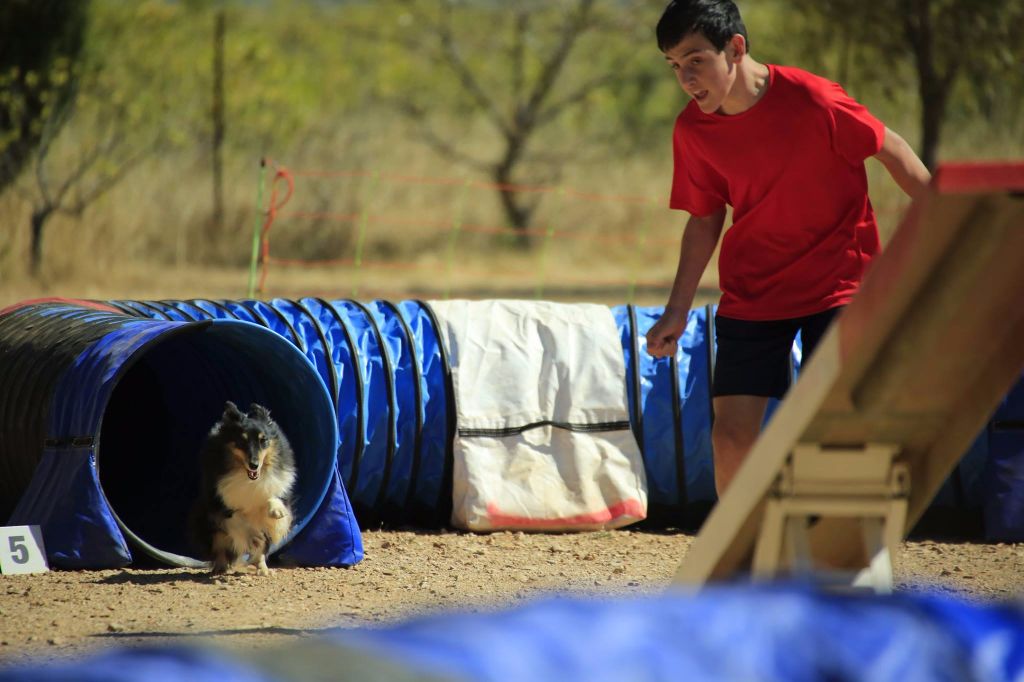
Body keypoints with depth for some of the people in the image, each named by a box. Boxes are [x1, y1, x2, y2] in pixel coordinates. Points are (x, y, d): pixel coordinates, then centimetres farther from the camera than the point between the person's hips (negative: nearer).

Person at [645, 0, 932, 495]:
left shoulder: (811, 101, -21)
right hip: (750, 293, 4)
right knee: (731, 435, -4)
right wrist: (677, 311, 2)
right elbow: (705, 220, 7)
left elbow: (890, 150, -7)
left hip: (837, 282, -3)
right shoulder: (692, 130, -8)